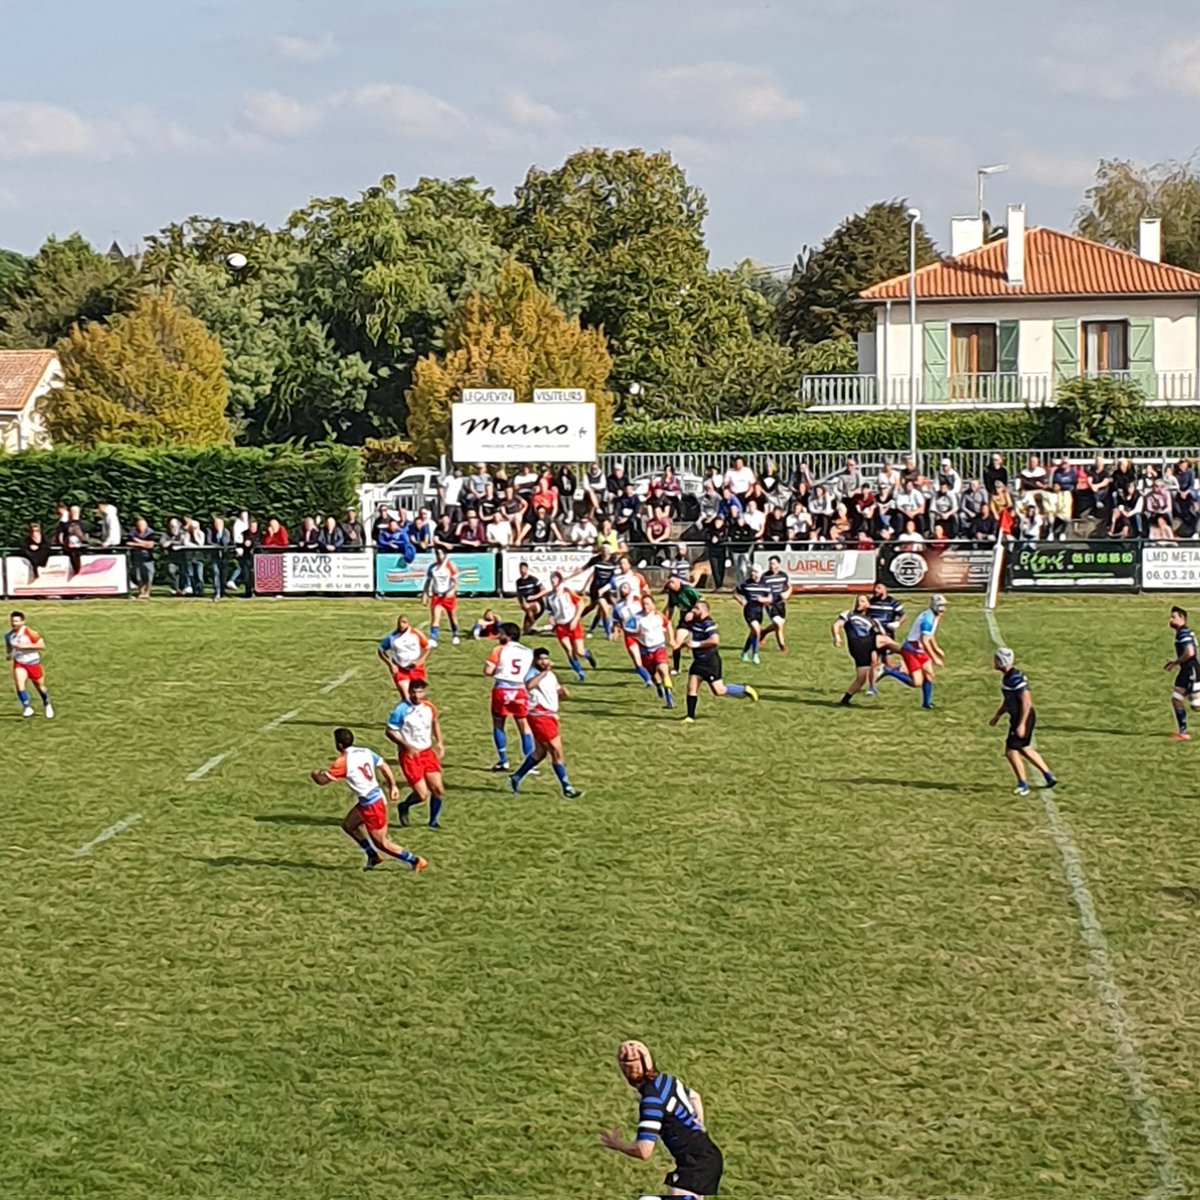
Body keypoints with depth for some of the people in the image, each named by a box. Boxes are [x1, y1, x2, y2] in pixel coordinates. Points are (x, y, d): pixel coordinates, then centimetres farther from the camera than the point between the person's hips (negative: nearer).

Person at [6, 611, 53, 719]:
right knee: (19, 683, -25)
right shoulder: (8, 635, -5)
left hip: (33, 663, -2)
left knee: (40, 686, 14)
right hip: (19, 664, 2)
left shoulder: (30, 633, -19)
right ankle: (27, 707, -17)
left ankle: (47, 705, 41)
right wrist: (8, 654, -6)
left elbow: (42, 645, -18)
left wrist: (25, 646, -27)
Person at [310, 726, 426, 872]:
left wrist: (315, 774, 8)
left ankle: (415, 861, 10)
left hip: (371, 804, -9)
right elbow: (384, 767, 7)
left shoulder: (343, 762, -20)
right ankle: (373, 856, 29)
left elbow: (321, 781, -15)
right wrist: (393, 786, 17)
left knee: (381, 842, 5)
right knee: (348, 826, 22)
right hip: (376, 796, 9)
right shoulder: (364, 751, 2)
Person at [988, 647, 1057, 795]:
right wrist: (997, 715, 21)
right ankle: (1049, 777, 30)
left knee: (1011, 751, -4)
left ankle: (1023, 785, 7)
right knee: (1025, 749, 20)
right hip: (1016, 717, 10)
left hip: (1023, 718, -10)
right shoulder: (1006, 677, 6)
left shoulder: (1016, 679, -25)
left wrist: (1021, 724, -25)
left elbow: (1027, 702, -25)